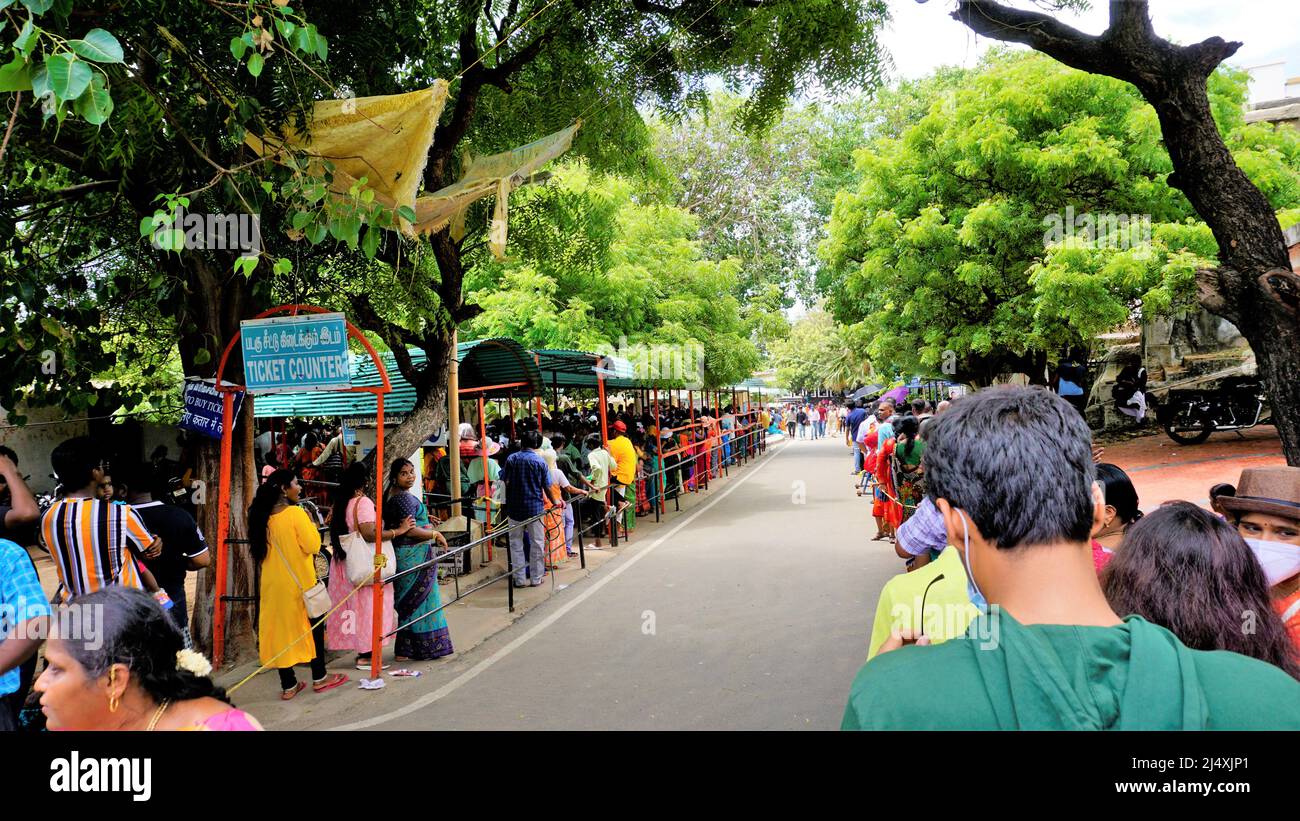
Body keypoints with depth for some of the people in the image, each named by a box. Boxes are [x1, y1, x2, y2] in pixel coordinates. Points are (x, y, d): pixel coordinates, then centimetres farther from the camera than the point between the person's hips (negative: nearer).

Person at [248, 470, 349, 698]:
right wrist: (311, 524, -4)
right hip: (299, 582, -5)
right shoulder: (295, 513, -16)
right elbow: (312, 546, -18)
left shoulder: (264, 516, 2)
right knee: (313, 626, 10)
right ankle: (319, 678, 19)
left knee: (280, 628, 9)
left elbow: (260, 549, 15)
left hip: (273, 583, 5)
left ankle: (288, 685, 14)